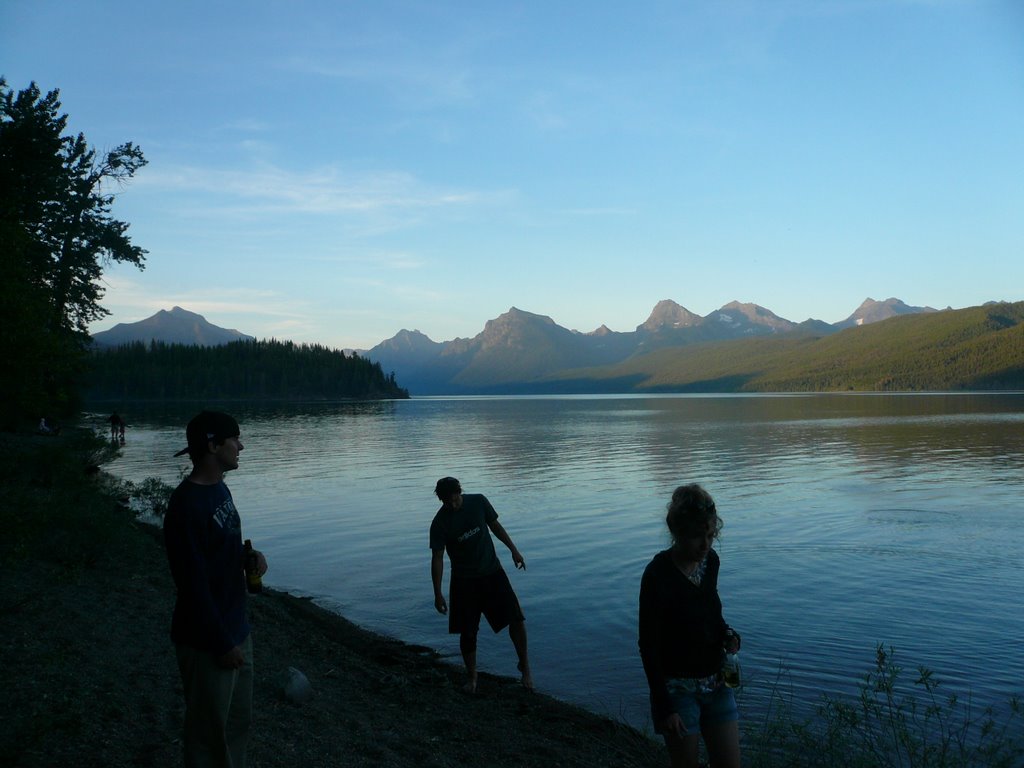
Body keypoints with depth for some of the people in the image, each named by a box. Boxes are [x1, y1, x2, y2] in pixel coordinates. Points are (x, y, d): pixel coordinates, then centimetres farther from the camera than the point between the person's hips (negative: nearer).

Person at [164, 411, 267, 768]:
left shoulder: (219, 488, 5)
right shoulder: (187, 505, -23)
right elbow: (194, 584, -23)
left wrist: (250, 555, -3)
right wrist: (221, 642, -19)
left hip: (236, 629, 9)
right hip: (207, 640, -9)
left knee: (238, 721, 21)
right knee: (209, 730, 9)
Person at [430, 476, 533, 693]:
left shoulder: (478, 502, -7)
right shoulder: (440, 523, -13)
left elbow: (495, 525, 9)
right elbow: (437, 559, -9)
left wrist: (513, 550, 9)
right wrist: (438, 594, -10)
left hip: (493, 572, 2)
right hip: (464, 581, -1)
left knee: (516, 619, -6)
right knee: (467, 632, 2)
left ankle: (525, 666, 15)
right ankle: (471, 677, 24)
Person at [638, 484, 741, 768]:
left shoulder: (710, 560, -3)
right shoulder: (657, 574, -21)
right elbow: (648, 645, -17)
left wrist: (727, 633, -7)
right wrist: (664, 707, -16)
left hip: (716, 681, 6)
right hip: (678, 688, -6)